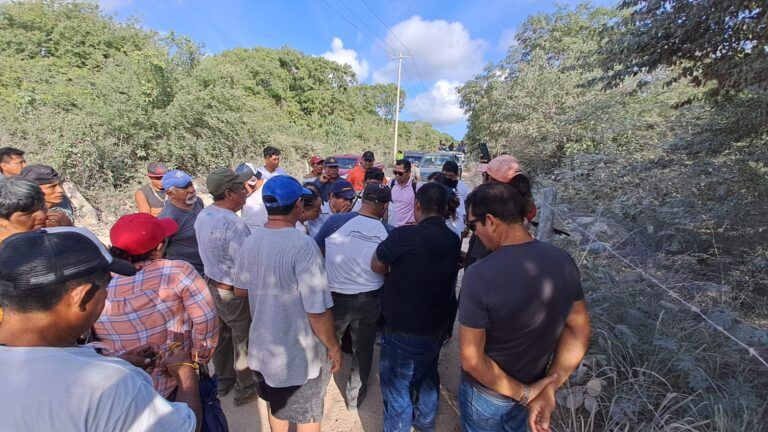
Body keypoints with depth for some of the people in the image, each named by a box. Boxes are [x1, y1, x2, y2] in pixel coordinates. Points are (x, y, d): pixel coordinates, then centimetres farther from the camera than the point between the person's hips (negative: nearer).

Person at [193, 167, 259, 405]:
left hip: (212, 284, 8)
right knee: (244, 342, 14)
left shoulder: (203, 215, -4)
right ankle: (245, 389, 35)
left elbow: (206, 250, 7)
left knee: (221, 336, 26)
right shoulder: (235, 225, -31)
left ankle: (223, 380, 47)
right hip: (235, 294, -8)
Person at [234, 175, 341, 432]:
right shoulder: (303, 245, -29)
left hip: (262, 348, 6)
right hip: (301, 354, -6)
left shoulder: (250, 241, -7)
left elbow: (240, 290, 7)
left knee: (276, 408, 31)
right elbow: (317, 311, -28)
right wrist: (334, 347, -12)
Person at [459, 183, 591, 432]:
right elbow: (579, 331, -5)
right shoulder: (563, 261, -14)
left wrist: (524, 394, -14)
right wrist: (548, 388, -9)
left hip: (486, 391, -4)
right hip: (533, 386, 5)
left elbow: (471, 360, -27)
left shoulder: (479, 275, -34)